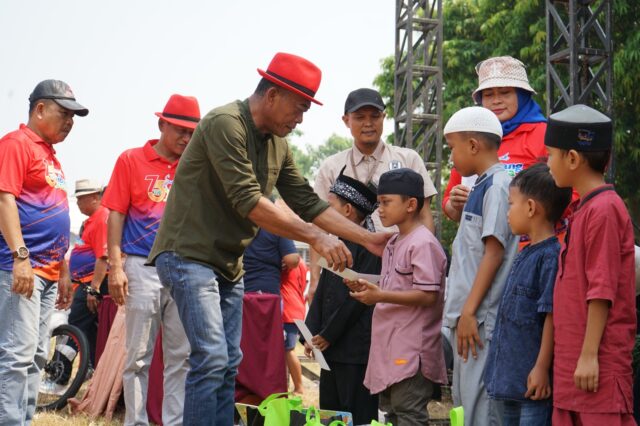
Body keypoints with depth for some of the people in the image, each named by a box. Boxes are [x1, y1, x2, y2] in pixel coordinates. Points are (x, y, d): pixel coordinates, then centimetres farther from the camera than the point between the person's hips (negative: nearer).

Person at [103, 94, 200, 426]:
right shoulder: (131, 161, 3)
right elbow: (116, 215, 1)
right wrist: (116, 267, -7)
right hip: (143, 268, -3)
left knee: (181, 356, 3)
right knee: (138, 355, 1)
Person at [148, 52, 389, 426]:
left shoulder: (278, 143, 9)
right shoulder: (225, 124, -18)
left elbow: (308, 202, 11)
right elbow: (247, 202, -25)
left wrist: (368, 239, 3)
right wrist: (315, 237, -24)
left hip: (229, 264, 9)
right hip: (190, 255, -9)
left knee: (228, 364, 7)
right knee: (211, 358, -17)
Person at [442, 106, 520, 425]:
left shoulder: (498, 186, -10)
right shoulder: (481, 186, 17)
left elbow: (494, 253, -16)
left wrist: (469, 311, -19)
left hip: (481, 318, -10)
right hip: (468, 315, 10)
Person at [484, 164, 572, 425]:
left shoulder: (551, 256, -17)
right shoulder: (525, 254, 13)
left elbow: (551, 316, -19)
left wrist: (542, 368, -20)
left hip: (533, 377, -10)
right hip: (512, 377, 10)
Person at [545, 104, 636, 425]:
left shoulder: (604, 210, -13)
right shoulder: (583, 209, 15)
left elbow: (602, 290, -17)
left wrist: (589, 355, -18)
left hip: (599, 363, -9)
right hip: (571, 361, 9)